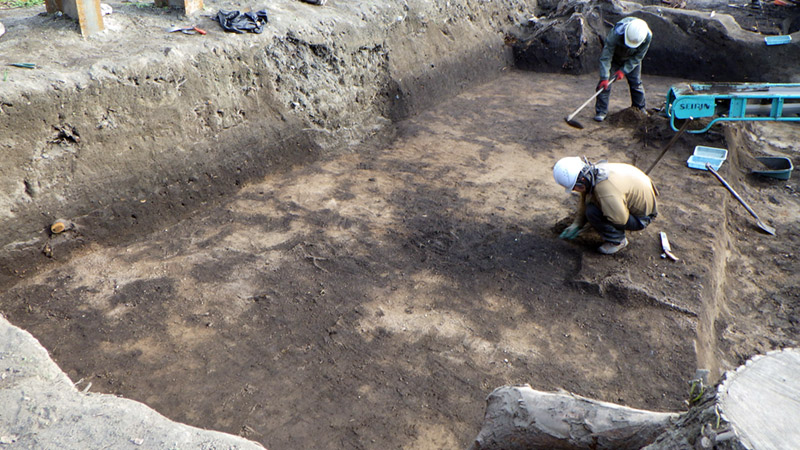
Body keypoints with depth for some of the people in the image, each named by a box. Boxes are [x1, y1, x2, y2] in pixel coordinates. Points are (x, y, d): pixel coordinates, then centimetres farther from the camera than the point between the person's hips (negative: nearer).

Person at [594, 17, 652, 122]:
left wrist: (623, 70, -24)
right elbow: (606, 56, -35)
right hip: (614, 56, -2)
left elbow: (638, 57, -16)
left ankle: (640, 109, 21)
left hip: (632, 59, 2)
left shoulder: (648, 36, -30)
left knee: (636, 82, 3)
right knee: (605, 83, -13)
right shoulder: (616, 33, -40)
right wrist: (604, 77, -37)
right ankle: (601, 111, -5)